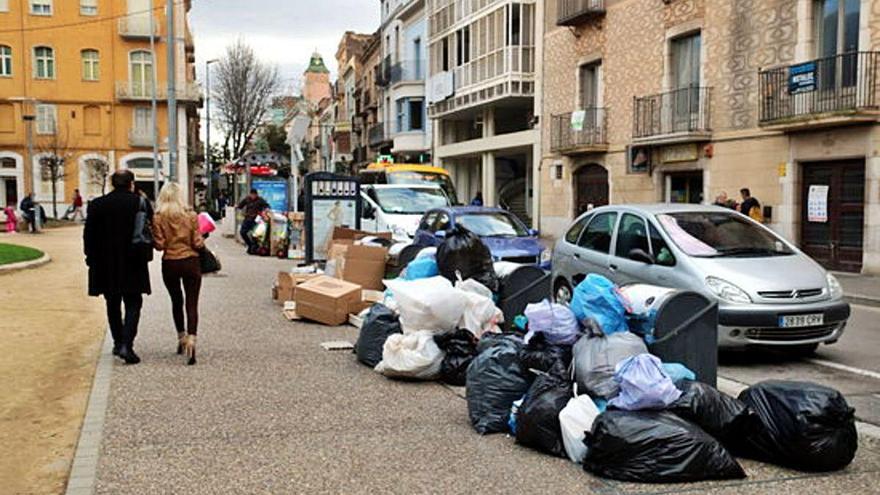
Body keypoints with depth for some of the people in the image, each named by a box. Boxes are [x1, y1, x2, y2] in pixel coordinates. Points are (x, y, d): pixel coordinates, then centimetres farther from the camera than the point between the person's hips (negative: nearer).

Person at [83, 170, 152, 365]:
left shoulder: (97, 205, -1)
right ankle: (126, 344, -12)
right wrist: (144, 255, 13)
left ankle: (118, 342, 25)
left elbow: (88, 235, 0)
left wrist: (92, 259, 8)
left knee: (113, 305, 18)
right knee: (133, 305, 3)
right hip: (133, 267, -2)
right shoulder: (141, 203, -5)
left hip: (106, 267, 2)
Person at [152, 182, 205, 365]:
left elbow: (159, 245, -9)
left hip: (169, 264, 1)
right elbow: (198, 244, -8)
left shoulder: (158, 218, -7)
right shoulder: (191, 215, -7)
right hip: (191, 263, -1)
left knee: (176, 302, 20)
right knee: (192, 304, -2)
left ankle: (181, 338, 29)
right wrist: (201, 243, 13)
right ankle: (191, 340, -19)